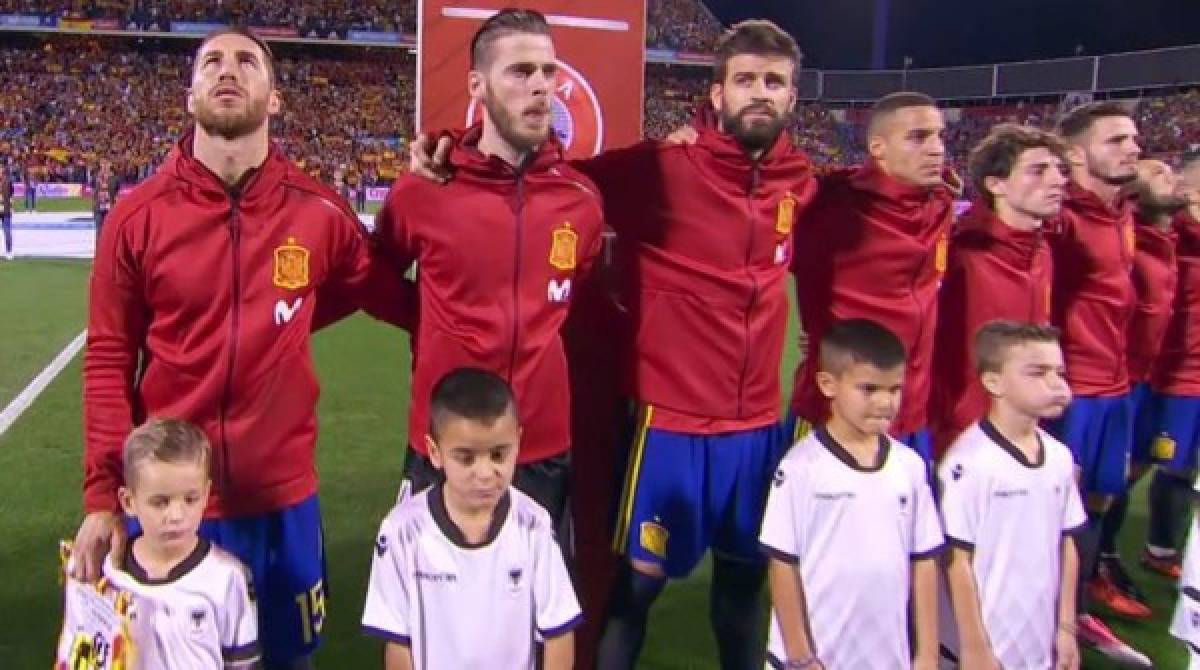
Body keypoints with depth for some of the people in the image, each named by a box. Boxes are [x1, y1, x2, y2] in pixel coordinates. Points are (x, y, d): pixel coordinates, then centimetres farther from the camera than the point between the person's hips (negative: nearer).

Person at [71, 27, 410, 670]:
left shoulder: (319, 214, -5)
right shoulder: (137, 215, -5)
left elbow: (400, 301, 10)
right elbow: (109, 360, -4)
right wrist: (101, 494, -7)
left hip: (283, 496, 1)